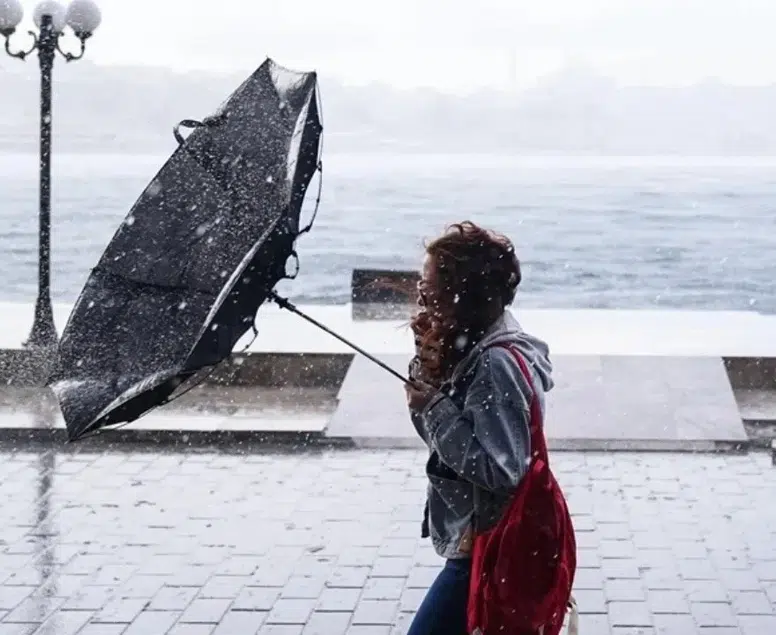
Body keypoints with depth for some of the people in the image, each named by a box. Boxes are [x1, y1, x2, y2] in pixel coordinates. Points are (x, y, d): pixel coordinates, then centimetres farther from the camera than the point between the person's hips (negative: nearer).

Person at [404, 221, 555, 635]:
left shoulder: (498, 364, -24)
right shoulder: (472, 348, 5)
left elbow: (501, 471, -27)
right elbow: (441, 437, 10)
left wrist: (435, 407, -23)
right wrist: (427, 372, -6)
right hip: (482, 540, 10)